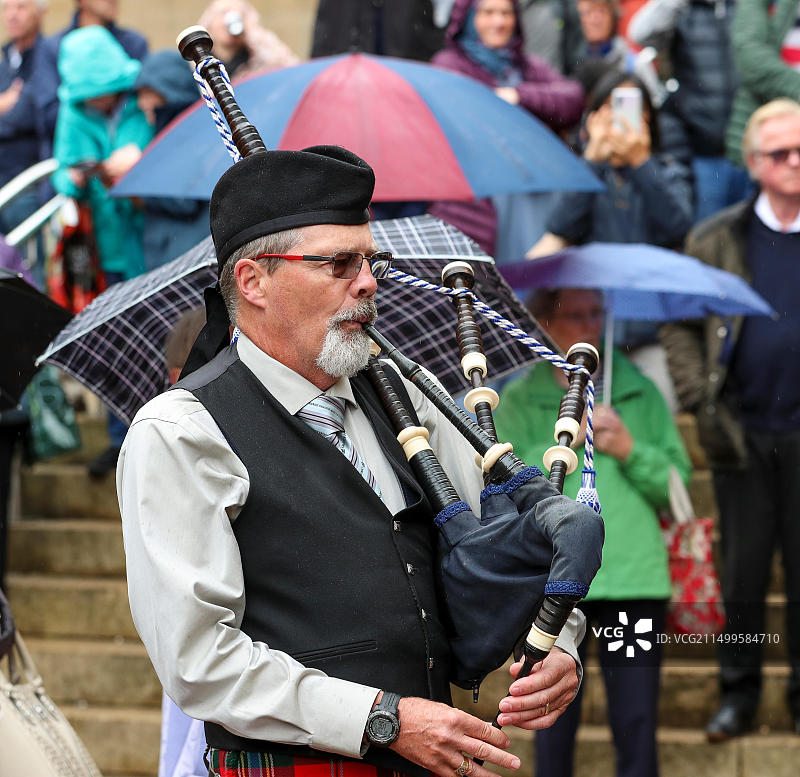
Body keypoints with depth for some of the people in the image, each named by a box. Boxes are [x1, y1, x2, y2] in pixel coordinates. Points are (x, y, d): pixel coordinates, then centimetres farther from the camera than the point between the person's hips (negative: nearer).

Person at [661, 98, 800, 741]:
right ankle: (739, 694, 20)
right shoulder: (716, 240, 4)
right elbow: (679, 323, 7)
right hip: (741, 434, 1)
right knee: (741, 573, 8)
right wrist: (697, 393, -4)